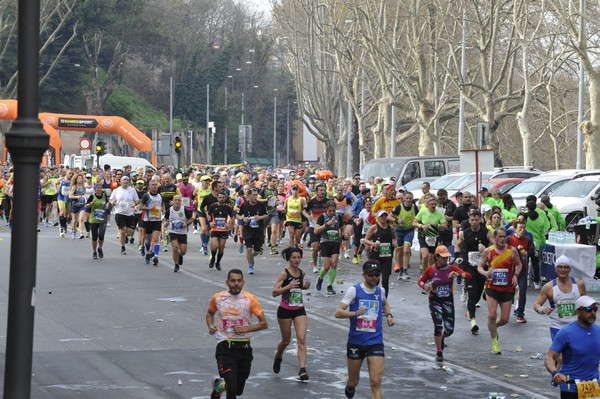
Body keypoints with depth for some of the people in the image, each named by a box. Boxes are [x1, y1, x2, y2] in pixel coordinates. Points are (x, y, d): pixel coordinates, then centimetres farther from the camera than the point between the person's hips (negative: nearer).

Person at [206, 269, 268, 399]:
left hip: (244, 348, 1)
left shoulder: (250, 299, -4)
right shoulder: (217, 298, 1)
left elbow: (264, 323, -2)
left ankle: (219, 384, 43)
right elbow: (210, 313, 22)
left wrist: (246, 328, -16)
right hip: (225, 348, -1)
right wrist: (211, 326, 2)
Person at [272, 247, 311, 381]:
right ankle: (278, 356, 45)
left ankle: (302, 370, -17)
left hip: (299, 310, 4)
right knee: (286, 340, 11)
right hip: (285, 310, -4)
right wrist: (288, 286, -28)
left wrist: (305, 286, 4)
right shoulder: (284, 274, -12)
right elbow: (274, 292, -16)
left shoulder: (302, 273, 5)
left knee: (302, 339, -11)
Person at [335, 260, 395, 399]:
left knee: (376, 382, -13)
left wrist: (388, 314, 12)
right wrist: (355, 313, -29)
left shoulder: (381, 290, 5)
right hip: (355, 342, -1)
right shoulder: (354, 290, -7)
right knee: (353, 381, 14)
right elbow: (338, 312, -13)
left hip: (375, 342, 1)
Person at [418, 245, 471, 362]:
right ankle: (439, 351, 9)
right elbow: (420, 281, 6)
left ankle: (441, 339, 36)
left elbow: (468, 275, -14)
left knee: (449, 329, 0)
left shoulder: (451, 268, -5)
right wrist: (425, 286, -17)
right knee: (438, 326, -11)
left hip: (448, 301, 2)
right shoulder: (430, 270, -7)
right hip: (435, 301, -2)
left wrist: (458, 274, -33)